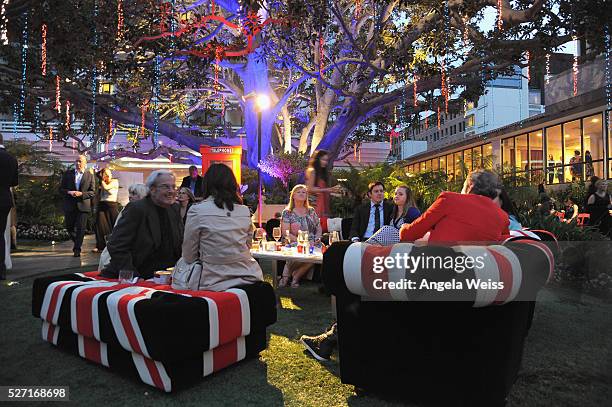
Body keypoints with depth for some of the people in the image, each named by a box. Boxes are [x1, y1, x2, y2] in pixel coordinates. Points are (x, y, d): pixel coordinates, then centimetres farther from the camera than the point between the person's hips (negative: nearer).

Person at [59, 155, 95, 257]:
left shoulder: (90, 176, 4)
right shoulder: (67, 174, 8)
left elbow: (92, 192, 0)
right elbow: (61, 189, 7)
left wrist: (81, 193, -16)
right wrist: (69, 192, -13)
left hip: (83, 205, -2)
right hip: (69, 205, 2)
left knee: (80, 228, -2)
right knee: (69, 227, 9)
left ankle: (77, 250, 6)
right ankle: (77, 242, 33)